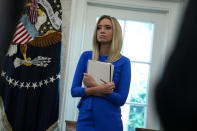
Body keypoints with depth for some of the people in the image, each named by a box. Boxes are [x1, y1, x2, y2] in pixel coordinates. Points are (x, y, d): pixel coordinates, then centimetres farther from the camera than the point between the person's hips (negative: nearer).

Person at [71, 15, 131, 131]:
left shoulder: (123, 62, -4)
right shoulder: (86, 56, 2)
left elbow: (121, 99, -8)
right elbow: (74, 91, -1)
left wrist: (94, 86, -17)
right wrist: (97, 90, -17)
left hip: (110, 121, -1)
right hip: (85, 118, 1)